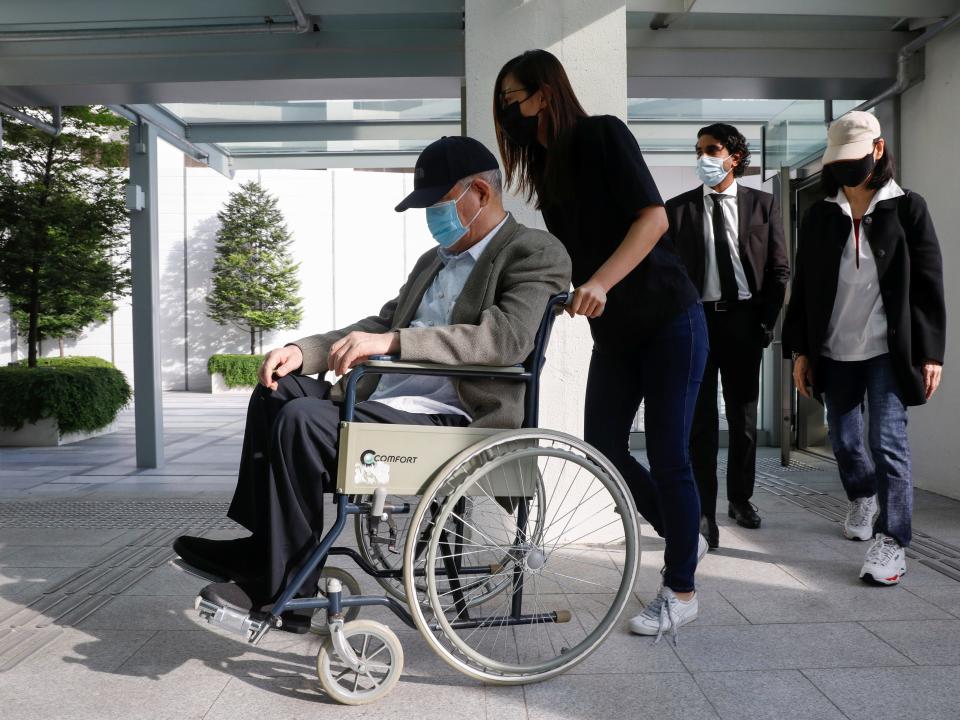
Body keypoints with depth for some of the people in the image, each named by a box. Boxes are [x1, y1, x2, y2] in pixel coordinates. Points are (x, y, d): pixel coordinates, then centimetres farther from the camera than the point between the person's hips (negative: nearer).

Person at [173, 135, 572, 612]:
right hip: (382, 401, 10)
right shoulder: (434, 260, 24)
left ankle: (285, 582, -7)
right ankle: (262, 545, 8)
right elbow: (382, 324, 21)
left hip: (451, 420, -9)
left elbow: (508, 337, -23)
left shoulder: (535, 253, -5)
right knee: (277, 391, 5)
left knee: (301, 420, -23)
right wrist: (303, 351, 4)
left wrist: (391, 341, -30)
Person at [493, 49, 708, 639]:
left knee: (667, 454, -3)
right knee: (603, 447, 5)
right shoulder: (547, 170, 11)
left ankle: (682, 591, 14)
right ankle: (684, 537, 29)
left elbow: (653, 217, -20)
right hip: (613, 331, 7)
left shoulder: (603, 134, -9)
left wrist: (601, 283, -30)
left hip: (669, 319, -7)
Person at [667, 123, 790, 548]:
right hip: (696, 318, -1)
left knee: (743, 415, 10)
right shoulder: (677, 208, 5)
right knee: (700, 419, -1)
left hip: (743, 319, 1)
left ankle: (740, 498, 27)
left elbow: (779, 270, 6)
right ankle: (704, 510, 4)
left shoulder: (762, 205, 6)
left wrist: (766, 321, -2)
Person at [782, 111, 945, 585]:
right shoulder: (819, 217, 7)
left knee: (888, 442, -8)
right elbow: (803, 288, 7)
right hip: (835, 352, 3)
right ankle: (863, 498, 42)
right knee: (843, 439, 13)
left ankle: (891, 543, -1)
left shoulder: (907, 208, 0)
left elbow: (929, 284, -2)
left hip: (888, 351, -3)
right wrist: (800, 350, 2)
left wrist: (931, 352, -6)